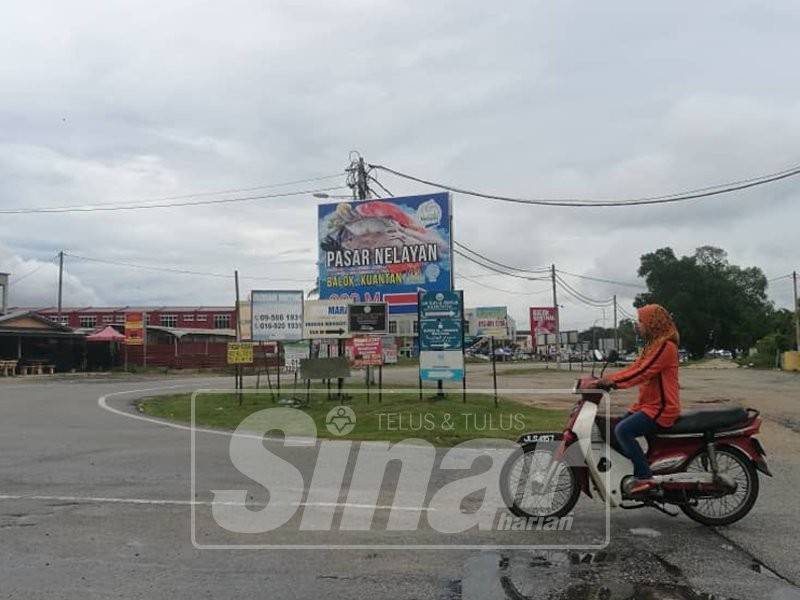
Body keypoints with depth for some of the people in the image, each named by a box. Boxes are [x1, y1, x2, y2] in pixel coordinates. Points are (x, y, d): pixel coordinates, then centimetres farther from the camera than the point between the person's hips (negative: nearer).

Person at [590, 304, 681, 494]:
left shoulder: (665, 346, -16)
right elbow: (633, 368, 13)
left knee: (622, 430, -24)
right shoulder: (653, 344, 17)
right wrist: (605, 379, 2)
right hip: (648, 404, 10)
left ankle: (644, 476, -18)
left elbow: (641, 373, -24)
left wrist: (611, 381, -24)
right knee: (617, 427, 9)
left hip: (661, 408, -10)